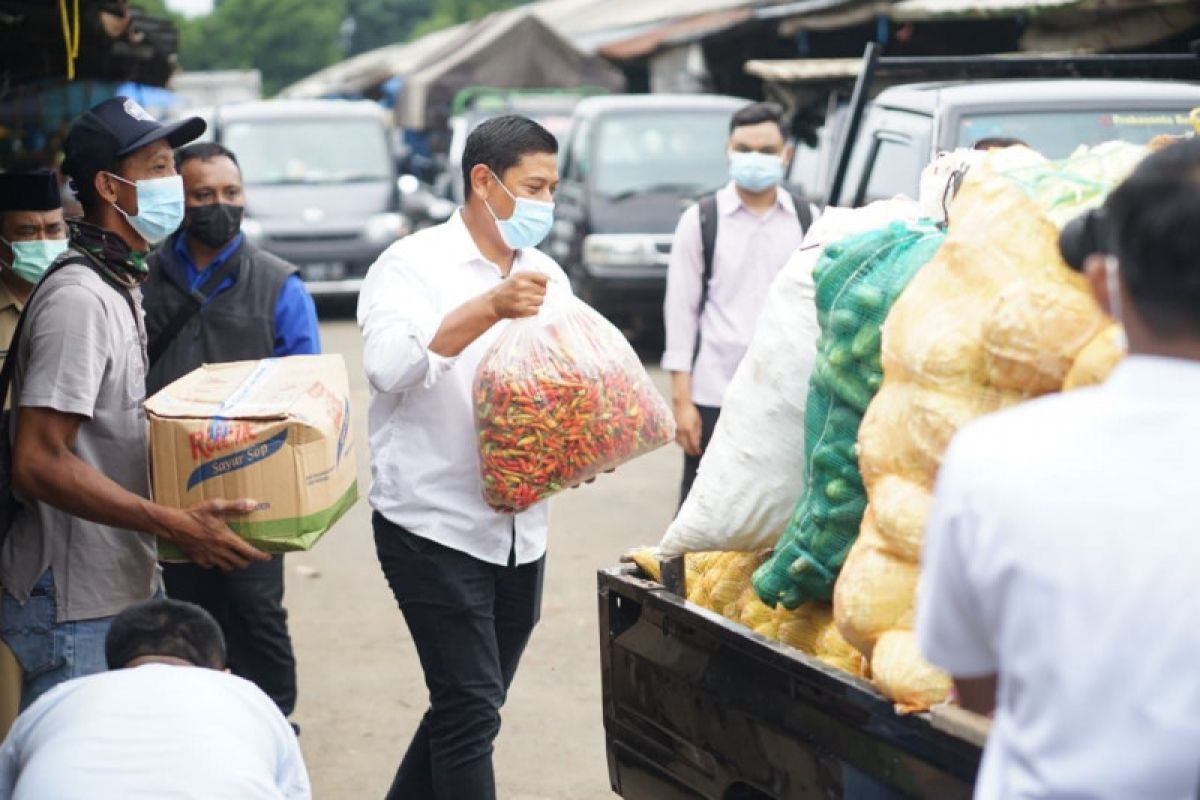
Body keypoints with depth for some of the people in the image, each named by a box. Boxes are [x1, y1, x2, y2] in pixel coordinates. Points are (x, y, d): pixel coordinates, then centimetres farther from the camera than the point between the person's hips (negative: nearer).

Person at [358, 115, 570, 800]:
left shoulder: (545, 276, 11)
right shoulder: (412, 266, -7)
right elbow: (390, 366, -22)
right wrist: (489, 308, -31)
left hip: (521, 530, 6)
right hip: (436, 528, -6)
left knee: (469, 707, 14)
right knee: (472, 711, -9)